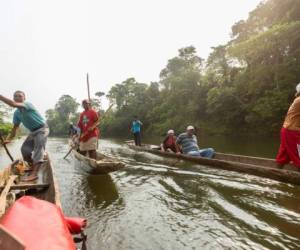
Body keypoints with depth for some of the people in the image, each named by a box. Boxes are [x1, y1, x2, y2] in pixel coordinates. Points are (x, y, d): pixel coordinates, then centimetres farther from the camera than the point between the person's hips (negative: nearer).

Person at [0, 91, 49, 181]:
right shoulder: (16, 113, 3)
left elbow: (14, 104, -39)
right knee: (24, 149, 4)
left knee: (38, 147, -23)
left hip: (42, 129, -8)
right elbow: (15, 127, 6)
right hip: (33, 131, 9)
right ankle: (33, 167, 25)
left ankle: (34, 174, -34)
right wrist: (9, 138, -2)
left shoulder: (27, 104, -20)